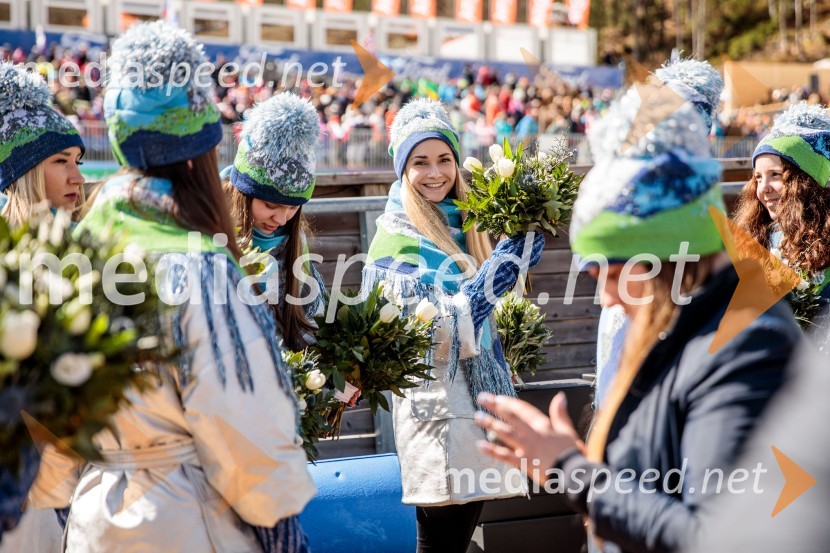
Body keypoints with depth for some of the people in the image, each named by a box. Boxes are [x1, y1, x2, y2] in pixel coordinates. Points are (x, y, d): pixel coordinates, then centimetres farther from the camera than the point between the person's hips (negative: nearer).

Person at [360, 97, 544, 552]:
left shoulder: (462, 224, 11)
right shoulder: (397, 237, -11)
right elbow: (443, 324, -22)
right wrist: (511, 258, -24)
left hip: (476, 393, 8)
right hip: (437, 401, -7)